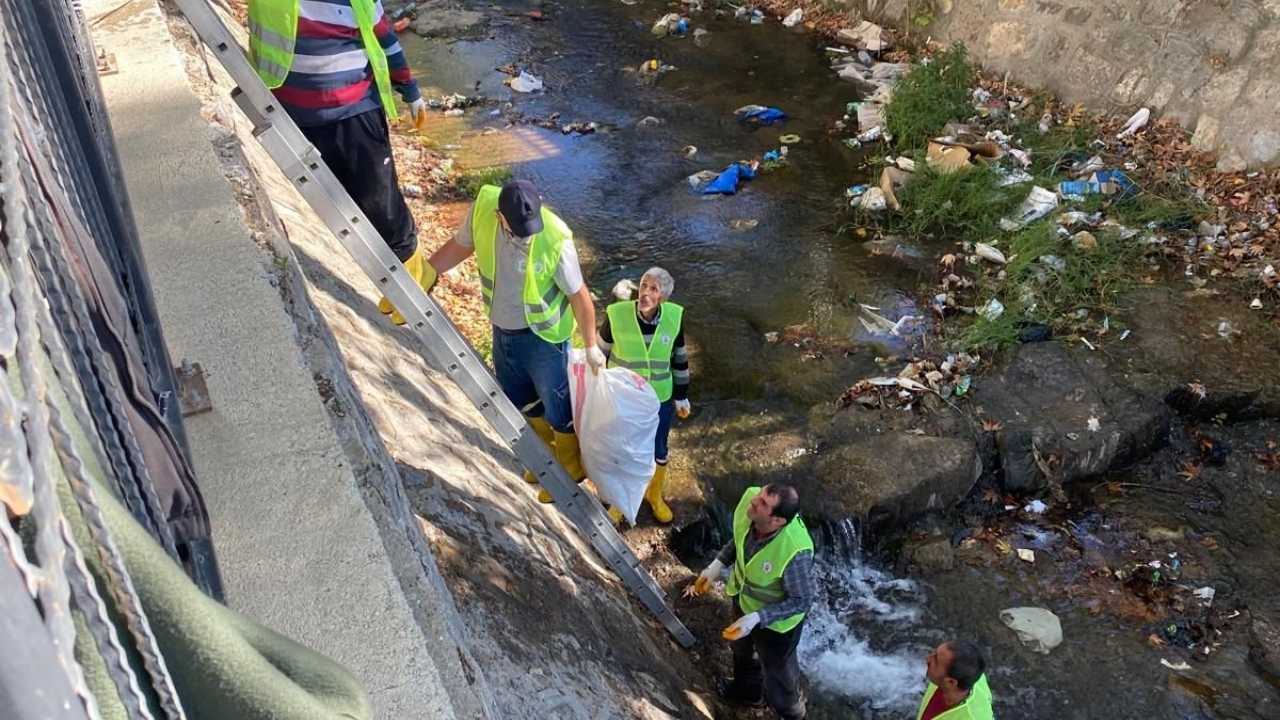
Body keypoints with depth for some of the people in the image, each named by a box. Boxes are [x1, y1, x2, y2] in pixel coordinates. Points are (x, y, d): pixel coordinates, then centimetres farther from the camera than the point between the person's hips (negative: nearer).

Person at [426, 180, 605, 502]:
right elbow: (460, 245, 2)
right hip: (502, 330, 6)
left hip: (543, 336, -5)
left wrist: (591, 346, -11)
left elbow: (579, 296, -19)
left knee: (557, 405, 14)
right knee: (522, 400, 25)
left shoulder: (555, 240, -31)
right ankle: (549, 453, 52)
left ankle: (570, 468, 40)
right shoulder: (482, 207, -19)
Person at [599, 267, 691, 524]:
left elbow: (679, 358, 0)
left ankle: (655, 495, 48)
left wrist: (681, 396, 7)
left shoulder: (674, 317, -15)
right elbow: (601, 353, -5)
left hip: (659, 399, 2)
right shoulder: (617, 314, -20)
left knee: (658, 452, 20)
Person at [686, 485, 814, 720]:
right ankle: (749, 689, 67)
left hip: (776, 620, -6)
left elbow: (801, 601, -26)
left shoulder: (795, 551, -44)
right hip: (743, 597, 6)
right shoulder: (749, 498, -29)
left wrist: (757, 618, -32)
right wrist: (717, 564, -10)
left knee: (777, 672, 23)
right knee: (741, 647, 35)